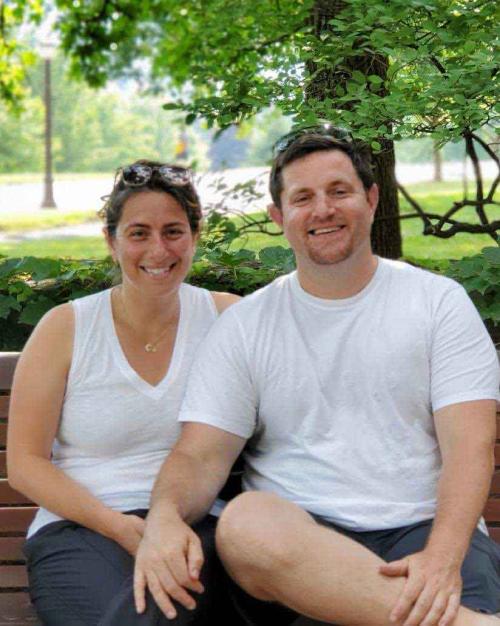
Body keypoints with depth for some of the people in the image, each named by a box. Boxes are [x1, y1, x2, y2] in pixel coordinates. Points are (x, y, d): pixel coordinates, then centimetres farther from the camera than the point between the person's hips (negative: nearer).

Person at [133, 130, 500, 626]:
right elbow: (201, 455, 4)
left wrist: (443, 557, -21)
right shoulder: (243, 325, 12)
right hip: (298, 534, 4)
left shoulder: (439, 301, 9)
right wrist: (165, 515, -22)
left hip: (421, 530, -3)